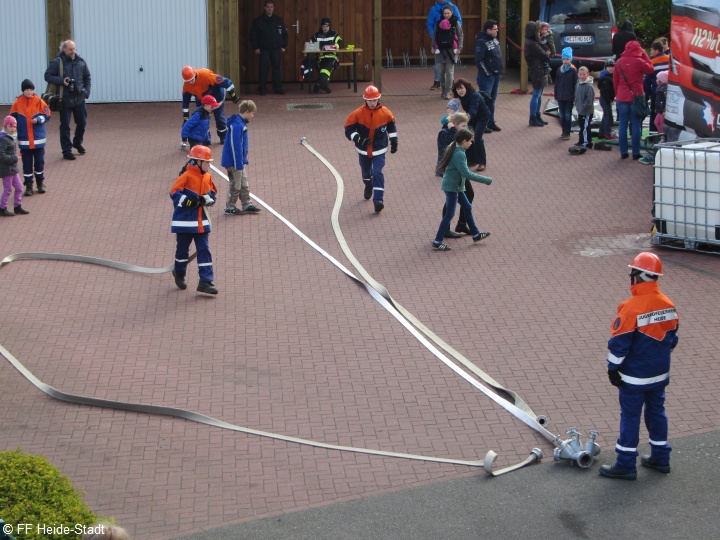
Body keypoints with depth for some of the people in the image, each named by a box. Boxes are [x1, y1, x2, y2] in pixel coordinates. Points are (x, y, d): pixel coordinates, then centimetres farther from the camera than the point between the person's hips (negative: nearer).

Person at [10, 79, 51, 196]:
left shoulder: (39, 101, -4)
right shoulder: (17, 103, -3)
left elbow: (46, 115, 0)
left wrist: (38, 120, -18)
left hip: (38, 139, 0)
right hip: (24, 140, 0)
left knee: (39, 161, 10)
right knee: (27, 163, 4)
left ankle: (40, 183, 26)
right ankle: (28, 186, 10)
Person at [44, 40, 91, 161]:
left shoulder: (80, 62, 5)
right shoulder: (57, 62, -8)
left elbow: (87, 77, 16)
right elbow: (48, 76, -6)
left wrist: (87, 91, 4)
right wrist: (61, 81, -19)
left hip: (79, 99, 4)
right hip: (65, 99, -4)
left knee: (82, 123, 12)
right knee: (65, 126, 1)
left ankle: (77, 143, 37)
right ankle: (67, 150, 8)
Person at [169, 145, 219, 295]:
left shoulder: (207, 177, 5)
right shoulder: (186, 176, -14)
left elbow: (213, 194, 13)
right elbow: (174, 193, -16)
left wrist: (207, 199, -9)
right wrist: (190, 201, -24)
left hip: (201, 222, 5)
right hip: (185, 221, -5)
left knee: (204, 250, -2)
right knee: (182, 248, 11)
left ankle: (205, 282, -3)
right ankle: (179, 274, 34)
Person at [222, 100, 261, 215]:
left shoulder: (241, 123, 8)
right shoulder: (236, 125, -23)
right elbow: (235, 146, -24)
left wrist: (243, 161, 19)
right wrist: (239, 164, -22)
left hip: (240, 161, 10)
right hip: (234, 162, -10)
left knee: (244, 185, 16)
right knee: (236, 185, 1)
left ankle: (247, 205, 25)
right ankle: (230, 207, 12)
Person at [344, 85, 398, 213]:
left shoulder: (385, 113, -10)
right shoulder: (358, 113, -15)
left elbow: (391, 126, 8)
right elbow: (348, 129, -13)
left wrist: (394, 141, 14)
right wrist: (358, 139, -28)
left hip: (379, 150, -2)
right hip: (363, 150, 2)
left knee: (377, 173, -16)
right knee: (366, 172, 21)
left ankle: (378, 199, -17)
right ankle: (368, 187, 55)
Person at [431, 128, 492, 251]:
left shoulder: (454, 149, 5)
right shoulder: (459, 154, -25)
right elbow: (466, 174, -29)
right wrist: (486, 180, -25)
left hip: (455, 186, 10)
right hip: (452, 187, -10)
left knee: (467, 207, 19)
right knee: (449, 214, -5)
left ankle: (475, 234, 30)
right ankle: (437, 242, -2)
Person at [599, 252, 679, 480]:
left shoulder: (631, 308, -23)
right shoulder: (669, 306, -1)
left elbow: (619, 343, -18)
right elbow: (671, 338, 11)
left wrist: (613, 368, -7)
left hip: (634, 376, -7)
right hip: (660, 374, 7)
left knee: (630, 416, 2)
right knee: (656, 411, 19)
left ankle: (626, 464, 8)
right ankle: (660, 457, 28)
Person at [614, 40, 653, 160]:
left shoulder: (619, 63, 3)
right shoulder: (639, 61, -11)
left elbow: (615, 80, 8)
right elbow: (651, 69, 3)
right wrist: (645, 55, 8)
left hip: (621, 98, 3)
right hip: (635, 97, -3)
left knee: (623, 124, 6)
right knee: (636, 124, 1)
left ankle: (623, 152, 5)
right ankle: (636, 153, 1)